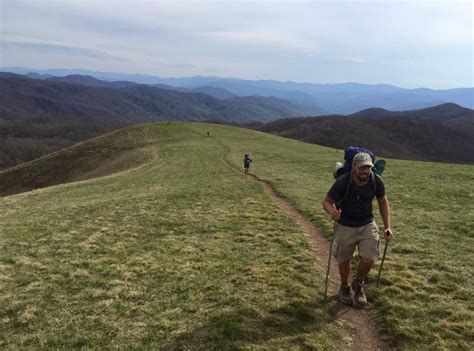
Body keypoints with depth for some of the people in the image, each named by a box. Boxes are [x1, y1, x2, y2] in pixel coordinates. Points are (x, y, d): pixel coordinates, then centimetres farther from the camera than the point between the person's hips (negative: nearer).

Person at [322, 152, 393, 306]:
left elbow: (383, 202, 2)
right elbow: (326, 202, -16)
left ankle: (358, 285, 24)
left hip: (367, 224, 2)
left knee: (368, 259, -8)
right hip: (345, 226, -2)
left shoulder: (376, 181, -15)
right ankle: (344, 288, 39)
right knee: (344, 260, 9)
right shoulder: (342, 182, -24)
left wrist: (387, 227, -3)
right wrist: (332, 211, -40)